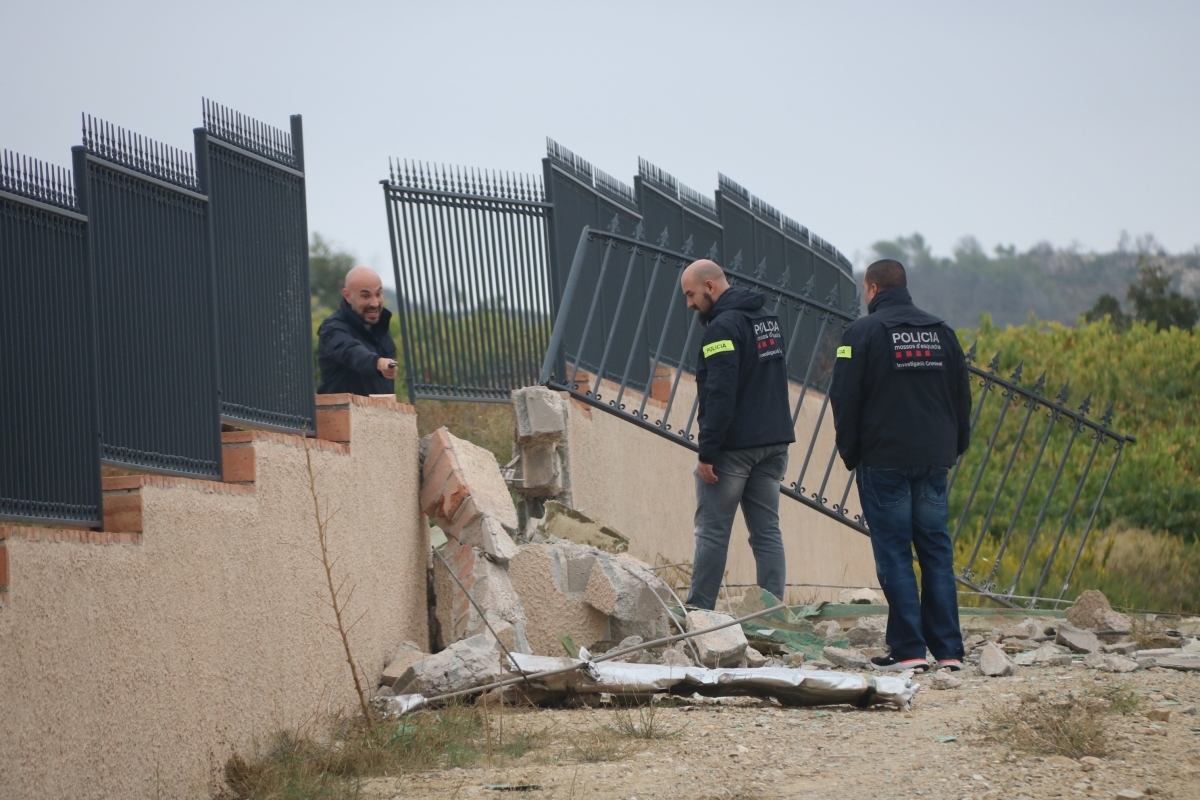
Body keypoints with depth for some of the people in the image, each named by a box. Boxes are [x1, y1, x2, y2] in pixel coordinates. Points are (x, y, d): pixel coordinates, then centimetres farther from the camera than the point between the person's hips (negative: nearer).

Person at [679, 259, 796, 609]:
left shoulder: (723, 326, -15)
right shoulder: (768, 318, 14)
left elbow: (719, 395, -21)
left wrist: (707, 452, -20)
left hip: (734, 446, -8)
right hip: (773, 442, 8)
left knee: (712, 531, 0)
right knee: (767, 531, 7)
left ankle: (698, 611, 4)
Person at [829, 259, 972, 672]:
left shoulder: (863, 332, -5)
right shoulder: (941, 331, 11)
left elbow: (845, 400, -6)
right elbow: (962, 395, 14)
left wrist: (850, 453, 4)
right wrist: (955, 448, 19)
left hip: (884, 462, -5)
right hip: (934, 460, 5)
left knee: (894, 554, -2)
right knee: (937, 551, 7)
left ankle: (909, 649, -6)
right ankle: (948, 649, 5)